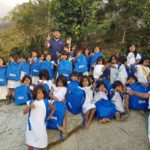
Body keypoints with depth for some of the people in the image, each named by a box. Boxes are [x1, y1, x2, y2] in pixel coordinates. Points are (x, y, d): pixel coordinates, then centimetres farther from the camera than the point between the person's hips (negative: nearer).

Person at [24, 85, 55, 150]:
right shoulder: (31, 102, -5)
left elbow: (53, 108, 10)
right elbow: (24, 112, -8)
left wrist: (50, 116, 6)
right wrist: (29, 106, -23)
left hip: (41, 125, -1)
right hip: (32, 125, 1)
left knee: (41, 143, 8)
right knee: (30, 140, 16)